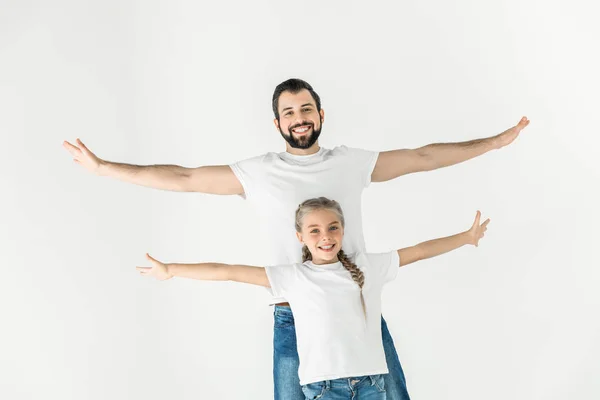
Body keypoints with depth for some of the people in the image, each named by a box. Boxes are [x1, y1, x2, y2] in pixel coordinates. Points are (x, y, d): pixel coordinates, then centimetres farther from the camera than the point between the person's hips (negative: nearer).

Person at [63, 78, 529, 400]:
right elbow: (183, 178, 4)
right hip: (295, 316, -1)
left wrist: (495, 141, 11)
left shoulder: (352, 163, 7)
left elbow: (423, 157, 10)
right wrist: (104, 167, 2)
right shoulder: (259, 172, 4)